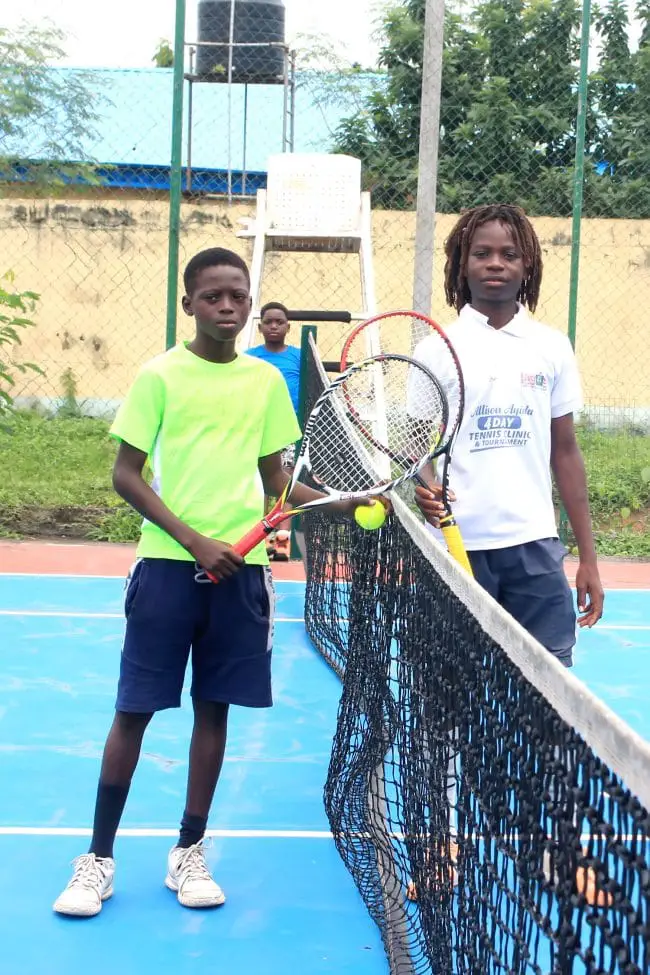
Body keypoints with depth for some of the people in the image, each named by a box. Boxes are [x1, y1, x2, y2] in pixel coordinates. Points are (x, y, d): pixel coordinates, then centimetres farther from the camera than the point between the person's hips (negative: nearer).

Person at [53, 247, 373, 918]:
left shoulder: (266, 380, 8)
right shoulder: (160, 376, -3)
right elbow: (125, 475, -5)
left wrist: (343, 504, -2)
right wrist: (196, 540, -14)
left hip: (240, 566, 3)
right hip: (167, 564, -3)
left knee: (215, 708, 9)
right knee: (135, 708, 2)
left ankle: (188, 854, 22)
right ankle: (98, 857, 15)